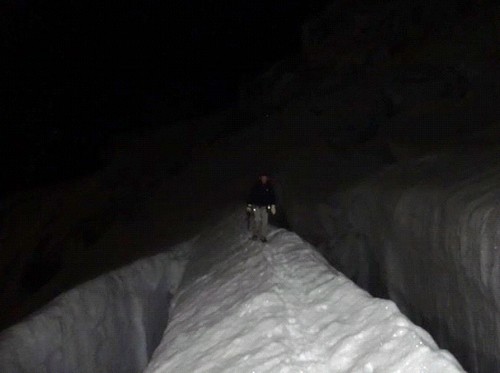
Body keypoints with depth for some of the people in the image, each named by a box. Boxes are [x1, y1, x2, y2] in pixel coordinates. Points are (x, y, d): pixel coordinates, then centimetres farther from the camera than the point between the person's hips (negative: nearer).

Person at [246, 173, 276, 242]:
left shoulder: (269, 187, 3)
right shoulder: (255, 186, -1)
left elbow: (273, 197, 7)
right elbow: (250, 196, 5)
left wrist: (273, 206, -1)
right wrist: (249, 205, 2)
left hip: (265, 207, 2)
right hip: (256, 206, -1)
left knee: (264, 221, -2)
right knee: (257, 220, -9)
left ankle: (263, 236, 6)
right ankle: (255, 234, 9)